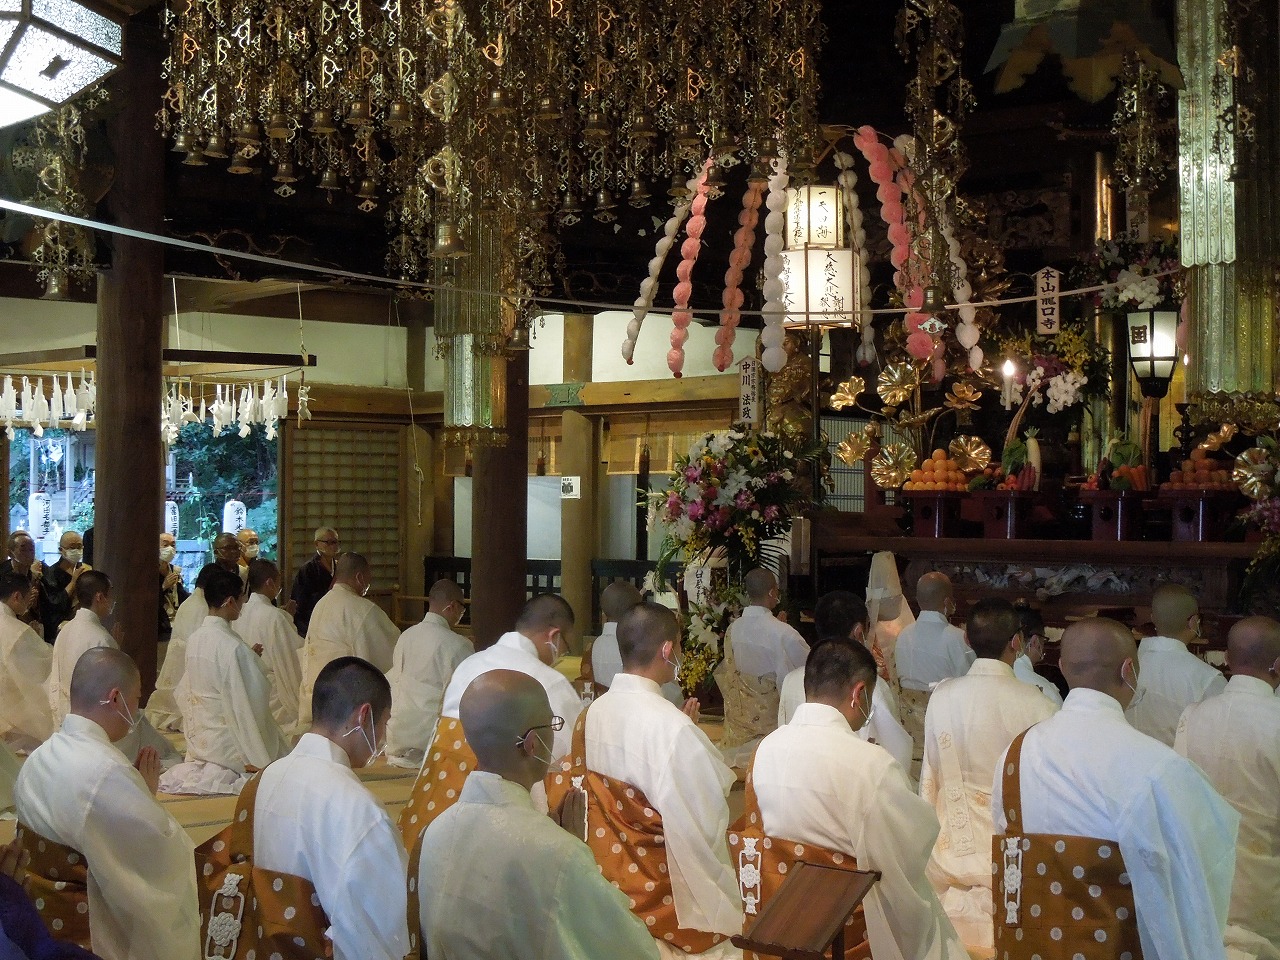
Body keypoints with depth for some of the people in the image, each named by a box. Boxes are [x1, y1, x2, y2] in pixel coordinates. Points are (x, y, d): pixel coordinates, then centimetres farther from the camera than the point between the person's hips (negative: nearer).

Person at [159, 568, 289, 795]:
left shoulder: (194, 640, 1)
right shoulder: (233, 647, -23)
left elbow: (185, 694, 12)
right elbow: (248, 703, -18)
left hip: (198, 740, 8)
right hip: (225, 740, -8)